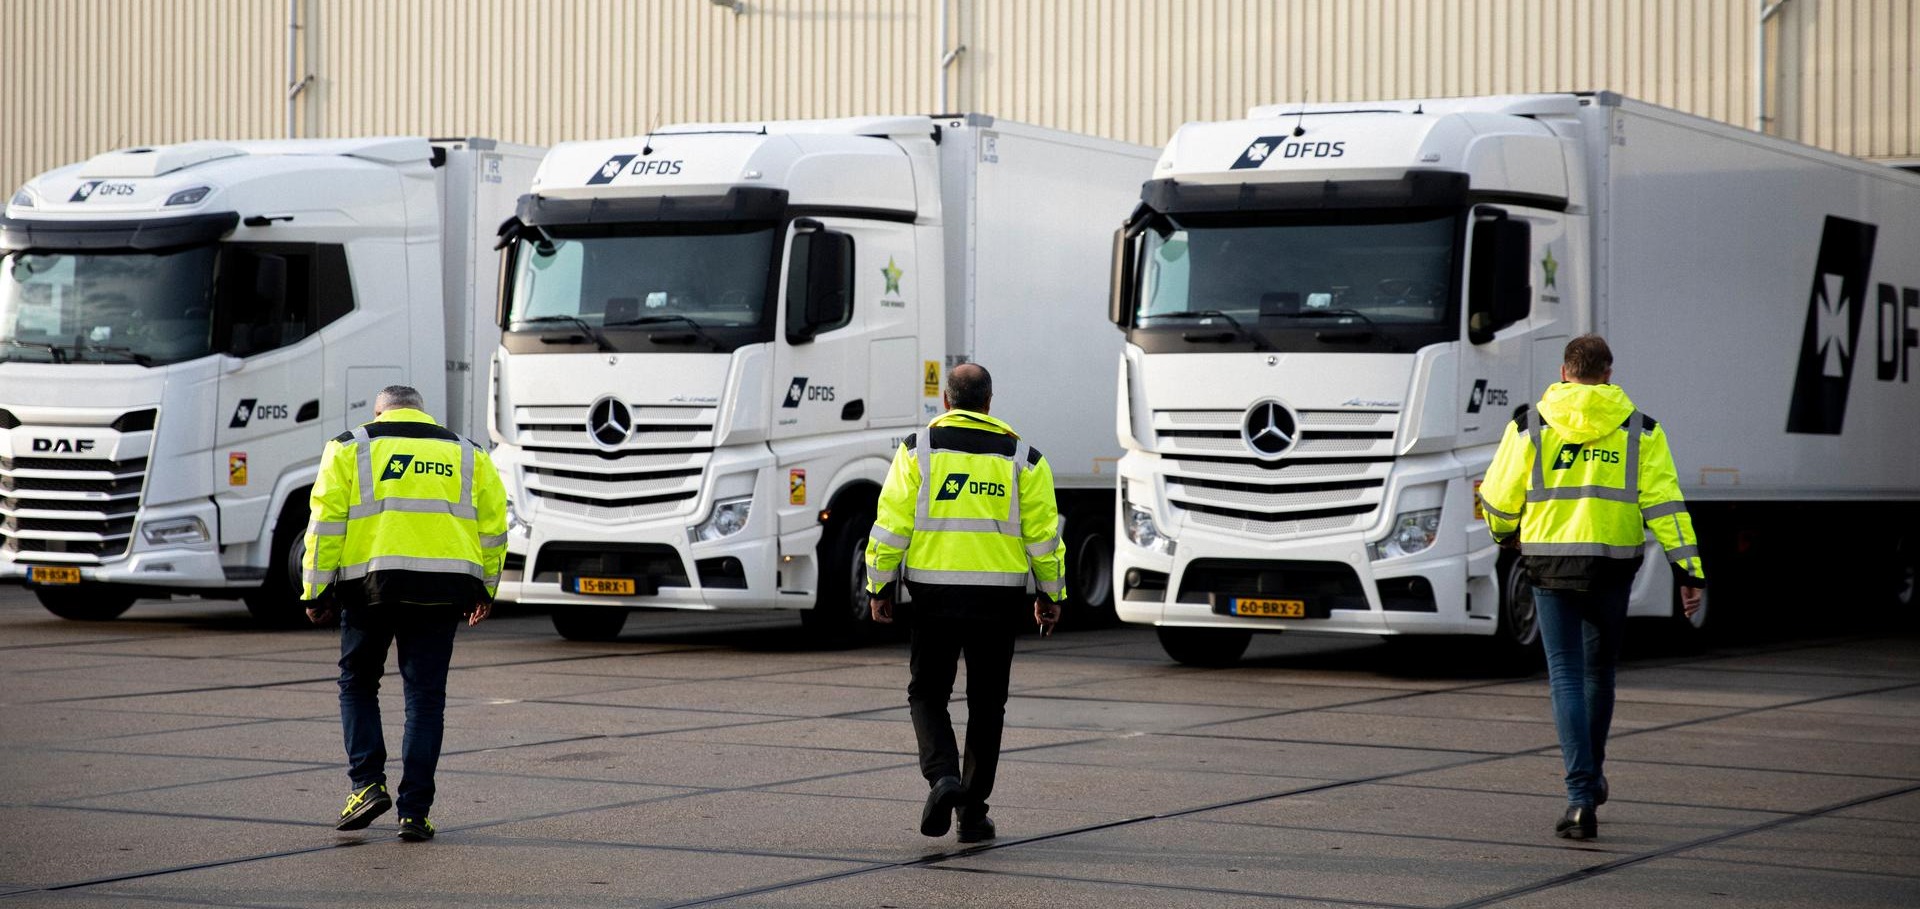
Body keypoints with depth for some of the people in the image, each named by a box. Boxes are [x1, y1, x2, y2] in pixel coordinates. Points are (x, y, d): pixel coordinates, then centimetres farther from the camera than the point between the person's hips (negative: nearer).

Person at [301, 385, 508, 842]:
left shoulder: (350, 448, 10)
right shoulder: (469, 455, 17)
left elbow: (326, 521, 2)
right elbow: (493, 527, 16)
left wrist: (317, 591, 5)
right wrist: (485, 590, 25)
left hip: (372, 582, -2)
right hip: (442, 592, 2)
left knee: (358, 684, 16)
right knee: (426, 696, 6)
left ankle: (367, 784, 2)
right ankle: (414, 811, 2)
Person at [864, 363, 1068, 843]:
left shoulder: (918, 449, 1)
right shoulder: (1022, 457, 5)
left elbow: (892, 524, -4)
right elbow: (1043, 533, 3)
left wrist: (879, 586, 3)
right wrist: (1050, 594, 12)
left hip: (934, 591, -1)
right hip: (999, 596, 1)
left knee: (927, 692, 12)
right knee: (986, 703, 11)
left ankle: (942, 774, -13)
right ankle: (973, 813, 11)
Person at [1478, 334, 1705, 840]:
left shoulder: (1531, 425, 0)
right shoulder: (1639, 430, 3)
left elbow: (1497, 498, 3)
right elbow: (1664, 503, -5)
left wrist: (1507, 534, 25)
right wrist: (1688, 569, -6)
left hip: (1550, 565, -1)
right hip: (1613, 567, 2)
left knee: (1567, 676, -1)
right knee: (1599, 670, 21)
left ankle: (1582, 798, -13)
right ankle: (1591, 774, 37)